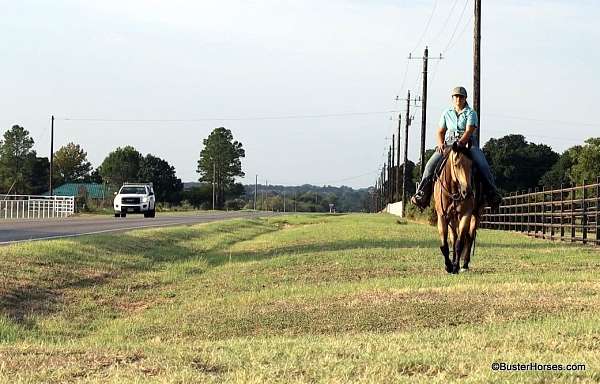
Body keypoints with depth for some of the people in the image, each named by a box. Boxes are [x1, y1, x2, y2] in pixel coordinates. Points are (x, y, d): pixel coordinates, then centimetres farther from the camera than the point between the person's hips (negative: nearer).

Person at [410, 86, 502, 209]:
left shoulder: (471, 113, 4)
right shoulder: (447, 113, 16)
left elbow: (469, 131, -9)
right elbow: (440, 132, 16)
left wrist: (460, 143, -25)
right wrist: (441, 144, -6)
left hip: (467, 144, -2)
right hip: (448, 143, 2)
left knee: (482, 165, -27)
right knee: (431, 164, -19)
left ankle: (492, 193, -22)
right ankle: (422, 194, -17)